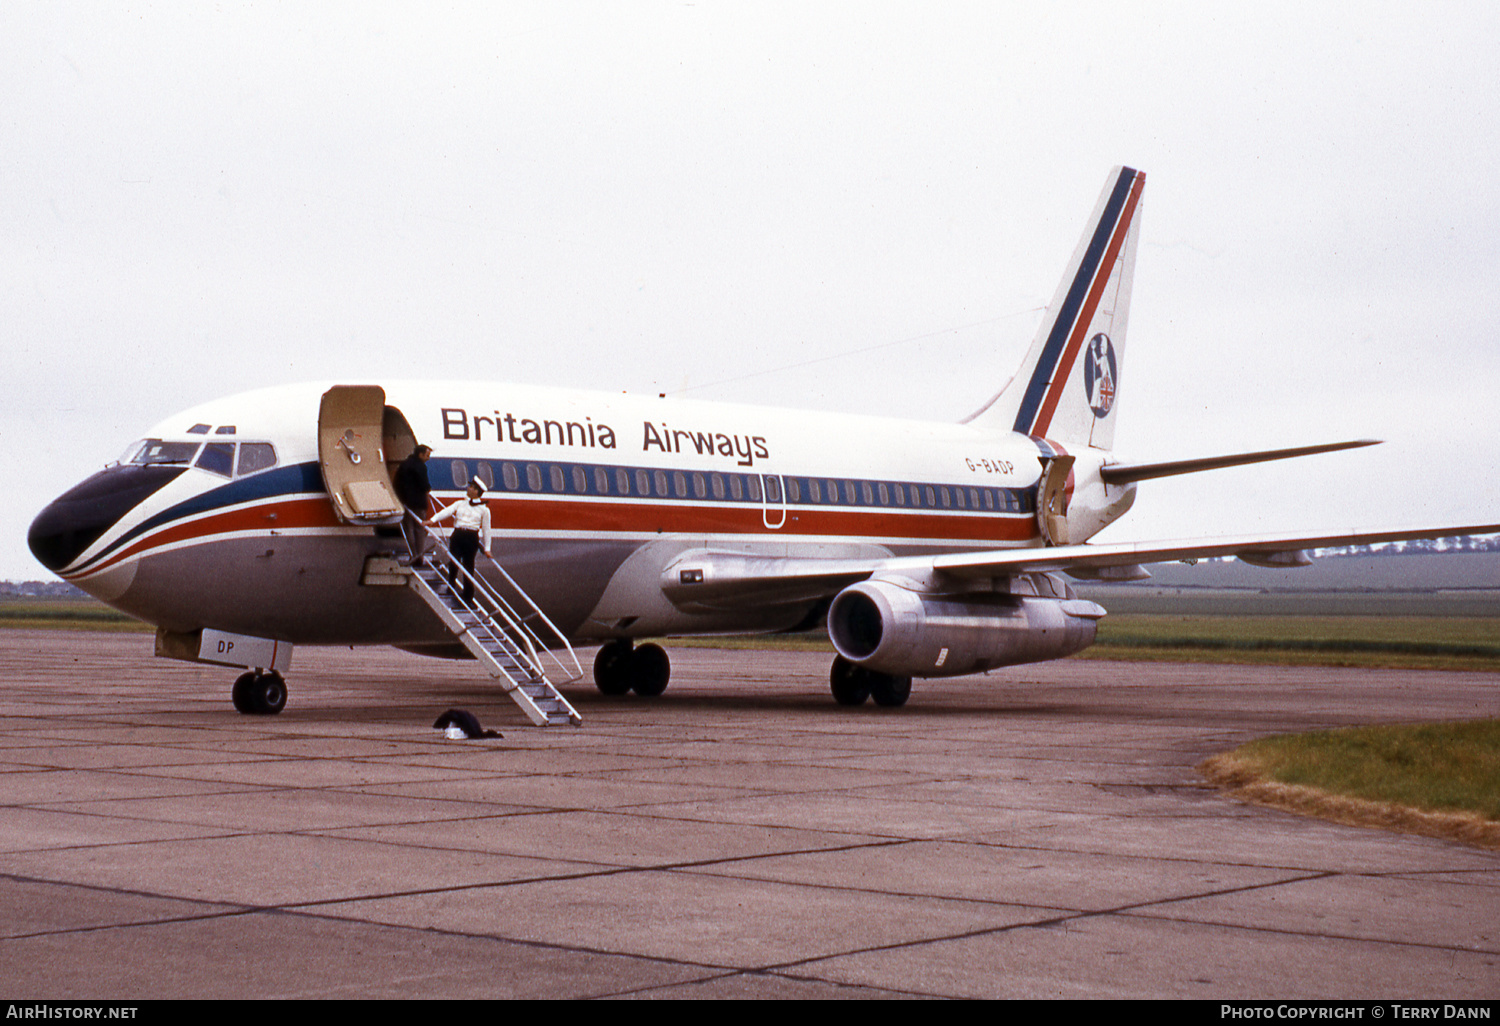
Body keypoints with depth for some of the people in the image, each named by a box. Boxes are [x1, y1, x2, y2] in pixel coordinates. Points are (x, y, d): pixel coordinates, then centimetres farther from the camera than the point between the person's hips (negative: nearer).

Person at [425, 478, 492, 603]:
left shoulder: (484, 509, 7)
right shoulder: (460, 504, 15)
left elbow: (486, 529, 7)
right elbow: (447, 511, 0)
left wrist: (487, 548, 7)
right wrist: (433, 520, -16)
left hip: (471, 537, -3)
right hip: (457, 535, 3)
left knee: (468, 567, -2)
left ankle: (468, 596, 6)